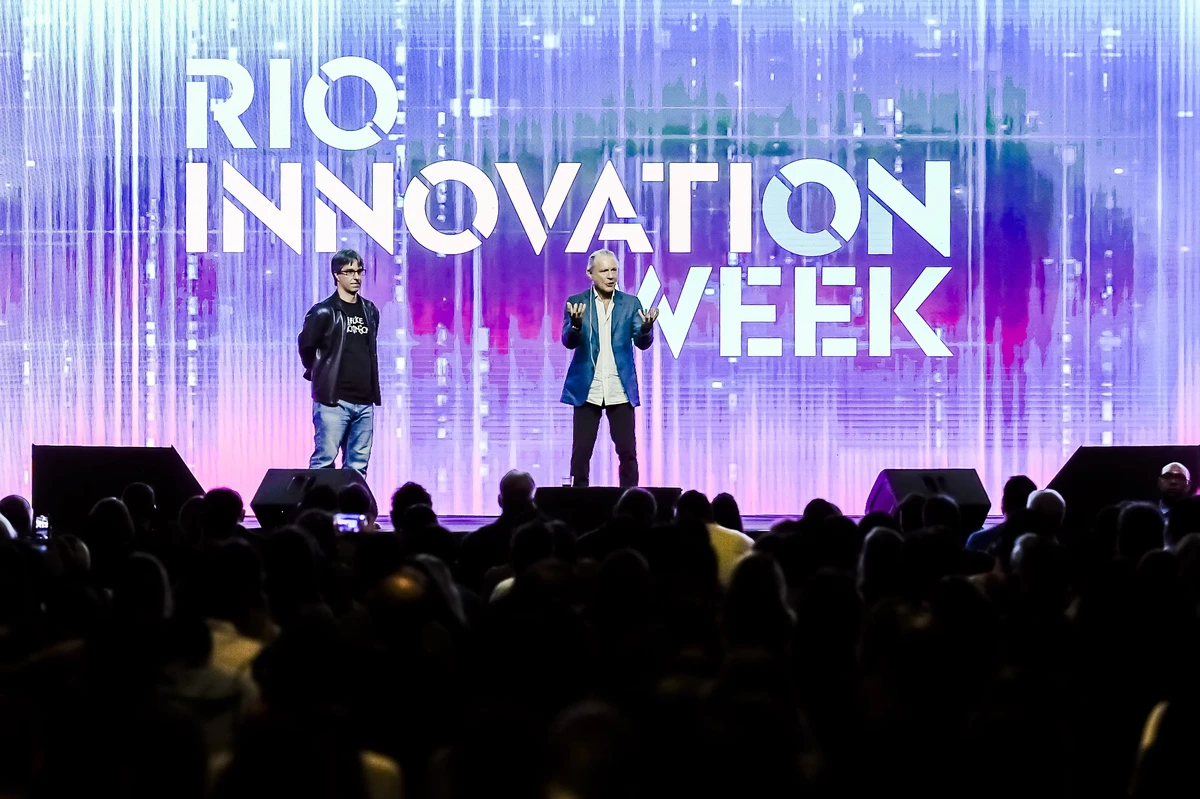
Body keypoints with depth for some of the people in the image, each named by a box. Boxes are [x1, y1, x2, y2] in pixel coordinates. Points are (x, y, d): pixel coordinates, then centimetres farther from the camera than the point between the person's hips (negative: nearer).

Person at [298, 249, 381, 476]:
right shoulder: (324, 312, -5)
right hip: (333, 400, -5)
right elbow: (306, 346, -1)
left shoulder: (370, 311, 13)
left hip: (364, 401, 5)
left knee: (358, 464, 4)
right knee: (324, 460, -8)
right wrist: (319, 375, 9)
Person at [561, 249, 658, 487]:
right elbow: (569, 342, -9)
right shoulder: (576, 302, 0)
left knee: (628, 451, 1)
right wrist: (576, 324, -31)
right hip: (587, 390, -1)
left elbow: (643, 343, -5)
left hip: (621, 391, 1)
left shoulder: (631, 303, 4)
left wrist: (646, 327, -28)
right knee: (581, 452, 1)